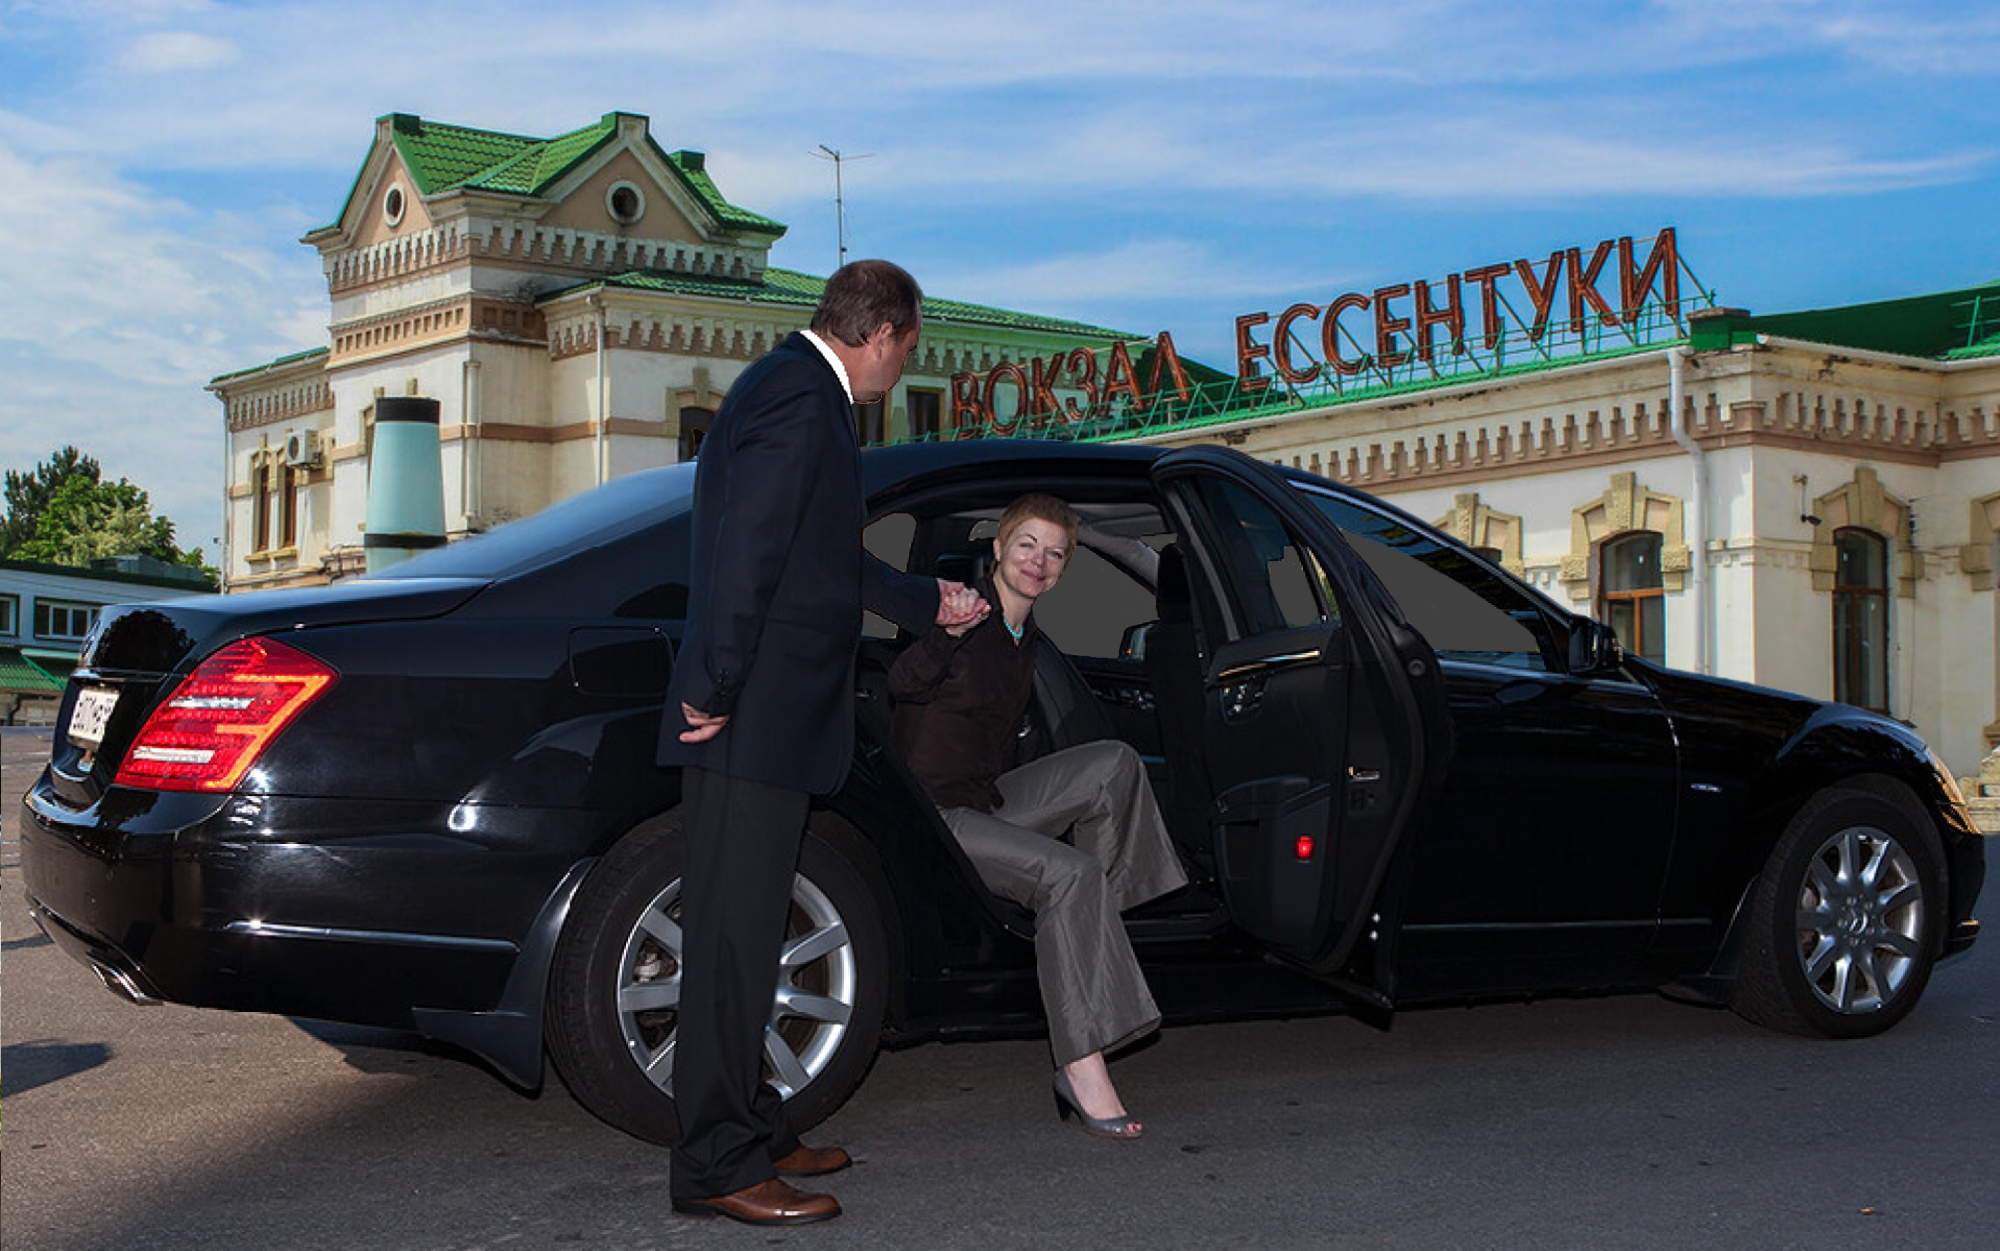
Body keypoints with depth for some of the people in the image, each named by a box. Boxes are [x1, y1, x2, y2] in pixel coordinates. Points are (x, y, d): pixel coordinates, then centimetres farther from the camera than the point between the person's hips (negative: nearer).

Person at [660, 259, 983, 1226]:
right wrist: (717, 692, -20)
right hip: (752, 722, -10)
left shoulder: (798, 390, 20)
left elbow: (828, 560, 31)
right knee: (733, 935, -5)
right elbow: (745, 556, -21)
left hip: (766, 721, 10)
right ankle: (716, 1165, 1)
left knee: (744, 931, 15)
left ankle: (750, 1128, 25)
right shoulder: (800, 399, -14)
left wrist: (926, 602, 43)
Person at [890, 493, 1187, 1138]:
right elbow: (902, 683, -32)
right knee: (1068, 873, -28)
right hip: (931, 814, -8)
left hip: (988, 801, 8)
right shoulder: (966, 612, -12)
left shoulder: (1025, 637, 14)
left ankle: (1101, 923, -5)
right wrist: (946, 633, -49)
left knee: (1113, 763, -12)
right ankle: (1080, 1068, -31)